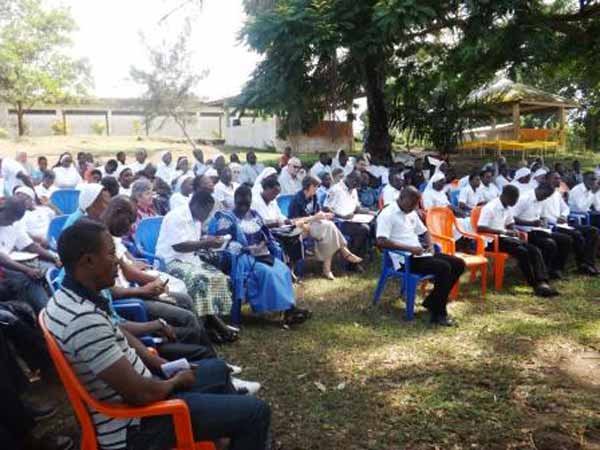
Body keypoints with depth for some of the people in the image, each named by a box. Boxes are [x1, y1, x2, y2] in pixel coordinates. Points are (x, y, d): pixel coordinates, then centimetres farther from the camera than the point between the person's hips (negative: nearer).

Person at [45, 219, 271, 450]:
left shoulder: (68, 297, -1)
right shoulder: (85, 320, -33)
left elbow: (120, 337, 14)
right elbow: (140, 393, -30)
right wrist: (176, 381, -10)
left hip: (134, 385, 10)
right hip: (132, 422, -10)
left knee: (217, 369, 27)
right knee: (255, 412, -8)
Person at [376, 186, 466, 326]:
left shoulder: (412, 213, 17)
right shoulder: (387, 215, -11)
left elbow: (424, 232, 28)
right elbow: (381, 242, -23)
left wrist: (430, 245, 5)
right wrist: (410, 248, -23)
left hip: (420, 254, 9)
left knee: (458, 264, 1)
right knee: (444, 267, -26)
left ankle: (432, 302, 7)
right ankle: (438, 314, -15)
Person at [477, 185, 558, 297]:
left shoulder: (508, 208, 12)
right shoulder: (490, 208, -14)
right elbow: (480, 228, -22)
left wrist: (513, 231, 1)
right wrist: (503, 231, -24)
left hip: (506, 237, 8)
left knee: (535, 250, -13)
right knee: (522, 251, -29)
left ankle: (542, 282, -26)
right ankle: (535, 285, -21)